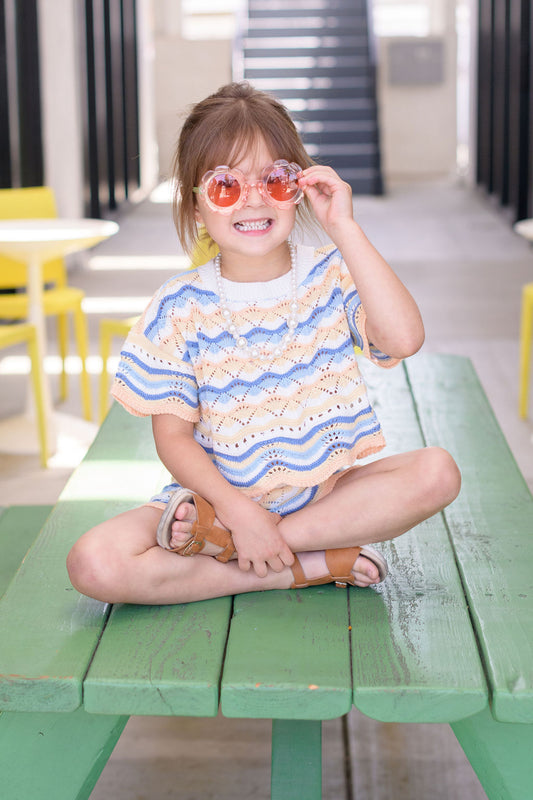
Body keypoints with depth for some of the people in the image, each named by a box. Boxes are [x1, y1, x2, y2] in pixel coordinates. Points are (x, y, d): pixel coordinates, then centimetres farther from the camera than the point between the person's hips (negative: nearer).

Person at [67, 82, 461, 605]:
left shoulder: (331, 277, -5)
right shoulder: (180, 308, -6)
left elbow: (405, 339, -24)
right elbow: (173, 435, -7)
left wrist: (343, 229, -23)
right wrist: (240, 510, -22)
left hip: (326, 492, 1)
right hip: (224, 496, -1)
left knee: (436, 472, -25)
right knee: (92, 564, -24)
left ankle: (220, 540, -20)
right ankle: (307, 568, -19)